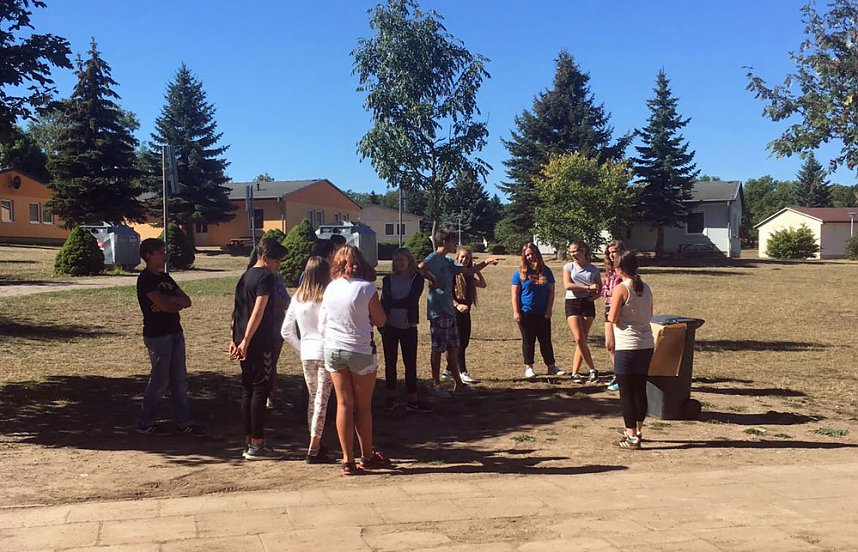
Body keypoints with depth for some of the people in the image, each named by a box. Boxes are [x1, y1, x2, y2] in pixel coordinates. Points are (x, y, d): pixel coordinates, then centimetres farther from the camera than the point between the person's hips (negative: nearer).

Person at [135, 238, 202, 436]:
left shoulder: (164, 277, 16)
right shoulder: (146, 279, -10)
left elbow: (186, 300, 9)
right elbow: (164, 305, -21)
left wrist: (170, 300, -10)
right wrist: (178, 302, -2)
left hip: (175, 332, 8)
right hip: (157, 336, -8)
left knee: (180, 379, 8)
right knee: (160, 379, -2)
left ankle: (183, 421, 12)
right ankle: (146, 422, 10)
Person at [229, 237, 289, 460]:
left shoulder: (245, 277, 17)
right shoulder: (265, 277, -10)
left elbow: (236, 311, 18)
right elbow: (258, 311, -20)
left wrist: (235, 340, 19)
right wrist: (246, 340, -23)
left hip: (245, 344, 9)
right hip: (260, 344, -9)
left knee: (248, 390, 12)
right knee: (260, 390, -5)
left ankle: (249, 442, 17)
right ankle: (256, 445, -2)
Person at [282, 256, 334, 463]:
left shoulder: (298, 297, 4)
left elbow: (286, 331, 7)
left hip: (306, 354, 5)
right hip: (325, 352, -5)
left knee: (313, 398, 18)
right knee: (322, 399, 0)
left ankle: (315, 443, 23)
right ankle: (314, 449, 1)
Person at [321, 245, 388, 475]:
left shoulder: (331, 288, 0)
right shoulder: (367, 288, -13)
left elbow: (323, 324, 7)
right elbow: (380, 321, -5)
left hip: (333, 350, 4)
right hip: (360, 352, -3)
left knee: (344, 404, 8)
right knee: (363, 406, 10)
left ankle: (348, 460, 9)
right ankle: (367, 456, 21)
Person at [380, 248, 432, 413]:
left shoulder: (417, 279, -1)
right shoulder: (388, 279, 4)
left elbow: (411, 301, -12)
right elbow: (384, 302, -5)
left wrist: (393, 303, -13)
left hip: (408, 326, -2)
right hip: (390, 326, 2)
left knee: (410, 363, 1)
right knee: (390, 362, 7)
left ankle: (413, 400, 6)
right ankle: (391, 397, 18)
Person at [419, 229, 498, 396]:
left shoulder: (448, 261, 17)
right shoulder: (434, 257, -11)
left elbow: (469, 271, 24)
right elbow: (420, 268, -33)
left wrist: (486, 262, 18)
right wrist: (432, 280, -21)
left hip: (449, 310, 9)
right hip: (438, 311, -9)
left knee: (453, 348, 13)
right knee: (438, 348, -1)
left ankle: (458, 384, 21)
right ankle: (435, 385, 8)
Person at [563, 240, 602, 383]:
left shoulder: (593, 269, 6)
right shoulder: (568, 267, 3)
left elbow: (600, 287, 14)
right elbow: (568, 285, -11)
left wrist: (596, 295, -9)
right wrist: (588, 287, -15)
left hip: (588, 304, 1)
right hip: (572, 303, -1)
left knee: (583, 340, 1)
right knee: (579, 339, -11)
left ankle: (575, 373, 9)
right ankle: (592, 370, -1)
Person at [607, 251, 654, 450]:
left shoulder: (621, 288, -11)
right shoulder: (646, 288, 8)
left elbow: (612, 319, -12)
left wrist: (611, 308, 7)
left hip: (627, 346, -7)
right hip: (646, 344, 7)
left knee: (626, 391, 1)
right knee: (640, 389, 16)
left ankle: (631, 437, 3)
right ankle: (638, 431, 27)